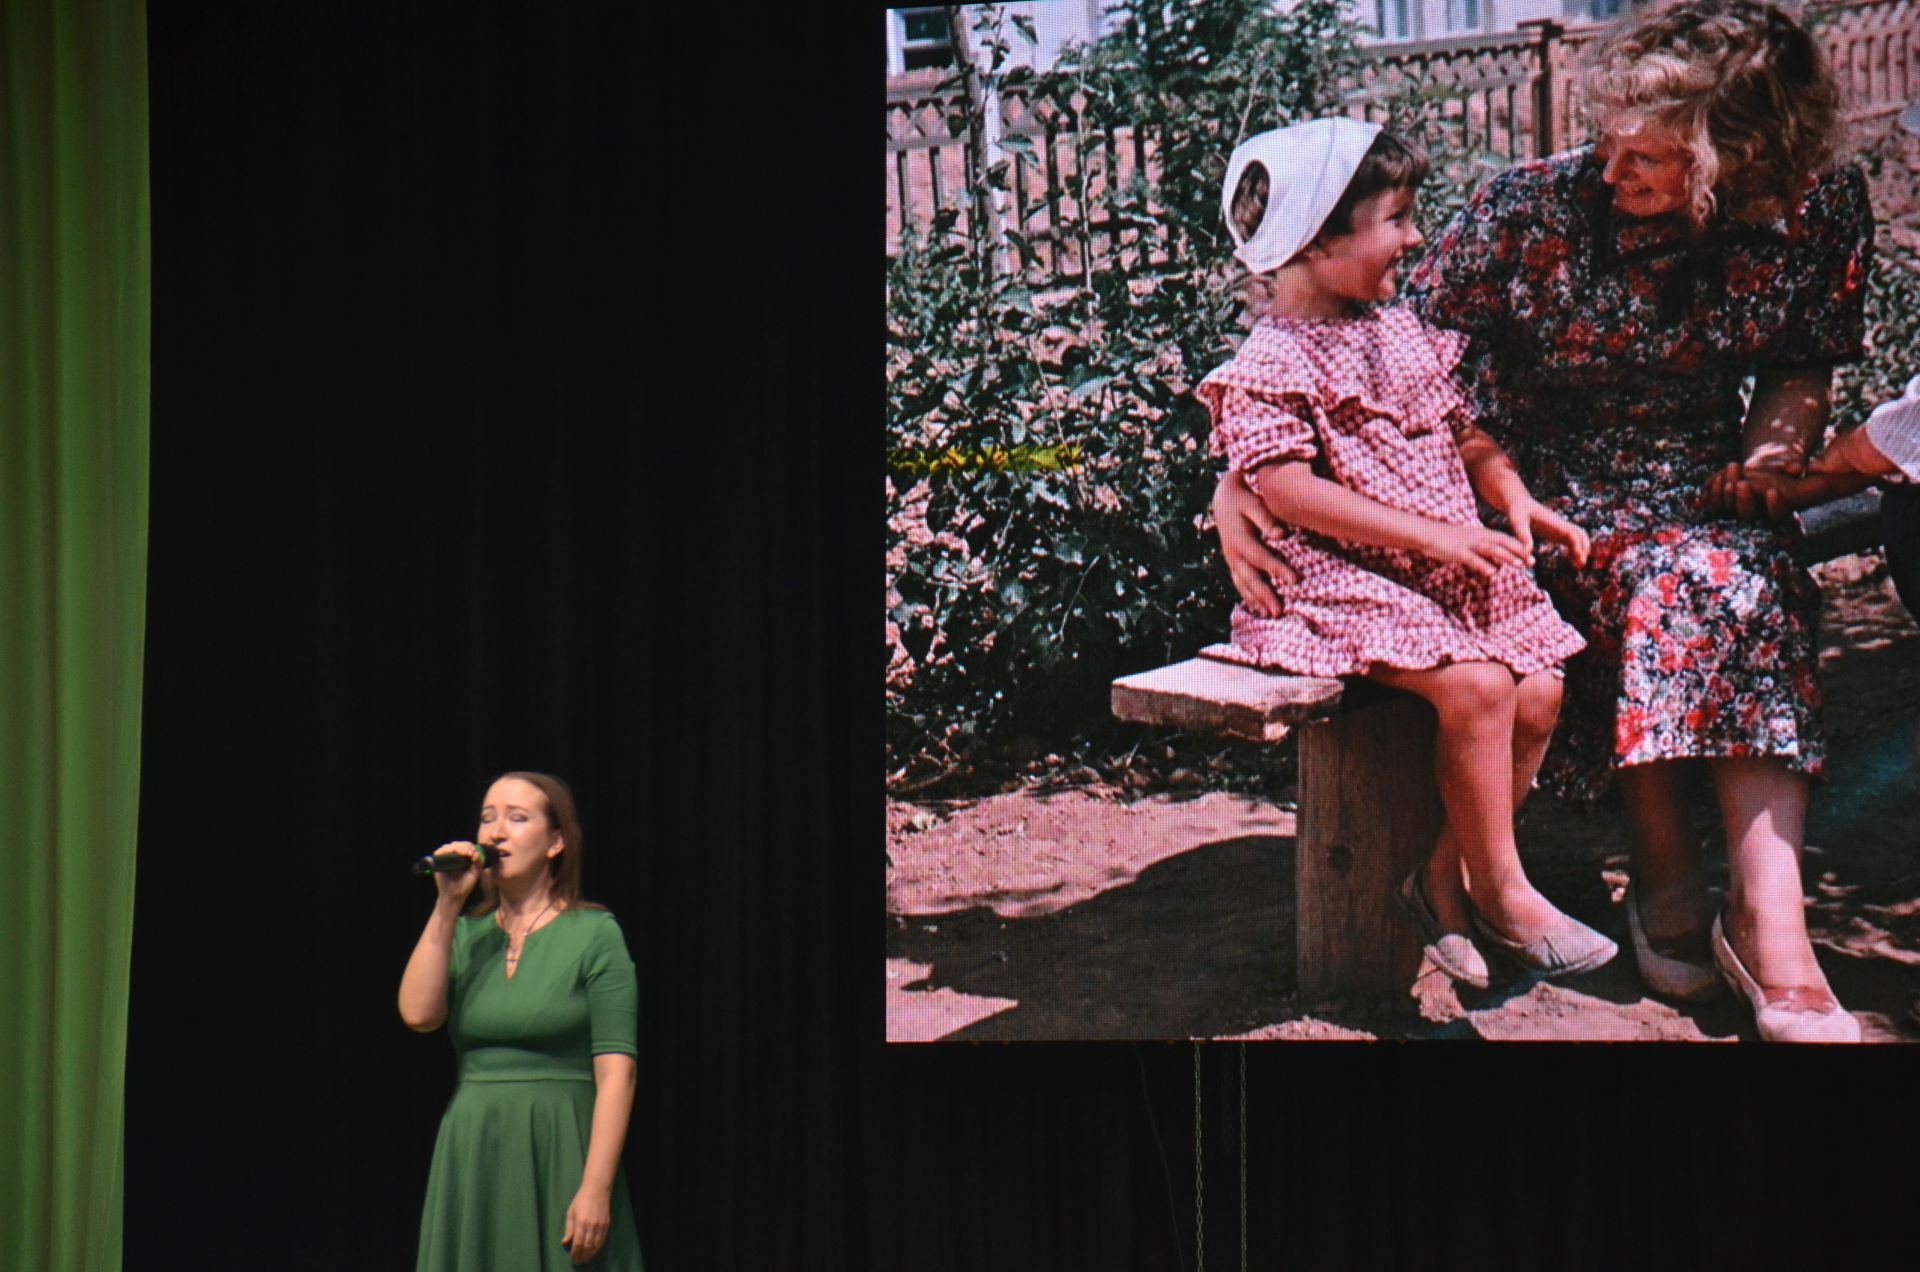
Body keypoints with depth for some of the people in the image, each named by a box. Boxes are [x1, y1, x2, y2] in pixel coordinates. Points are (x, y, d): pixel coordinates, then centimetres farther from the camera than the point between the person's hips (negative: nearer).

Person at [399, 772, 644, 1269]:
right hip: (472, 1161, 4)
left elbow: (616, 1072, -9)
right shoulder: (466, 932, 12)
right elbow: (418, 1013, -5)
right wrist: (446, 907, -6)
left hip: (559, 1156, -4)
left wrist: (596, 1189, -18)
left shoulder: (594, 933, -3)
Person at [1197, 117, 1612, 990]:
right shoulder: (1272, 364, -9)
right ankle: (1500, 892, -12)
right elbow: (1288, 489, -19)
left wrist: (1513, 495, 1)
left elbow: (1464, 435, 23)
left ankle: (1443, 878, 3)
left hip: (1451, 571, 8)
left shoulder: (1404, 337, 16)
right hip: (1341, 580, -8)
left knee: (1537, 691, -10)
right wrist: (1431, 533, -23)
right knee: (1474, 685, -27)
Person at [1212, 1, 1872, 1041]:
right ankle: (1665, 874, -16)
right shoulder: (1532, 211, -18)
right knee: (1663, 589, -33)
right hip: (1544, 498, -2)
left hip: (1699, 498, 2)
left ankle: (1770, 921, -34)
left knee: (1744, 593, -31)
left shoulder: (1819, 210, -9)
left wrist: (1765, 464, -11)